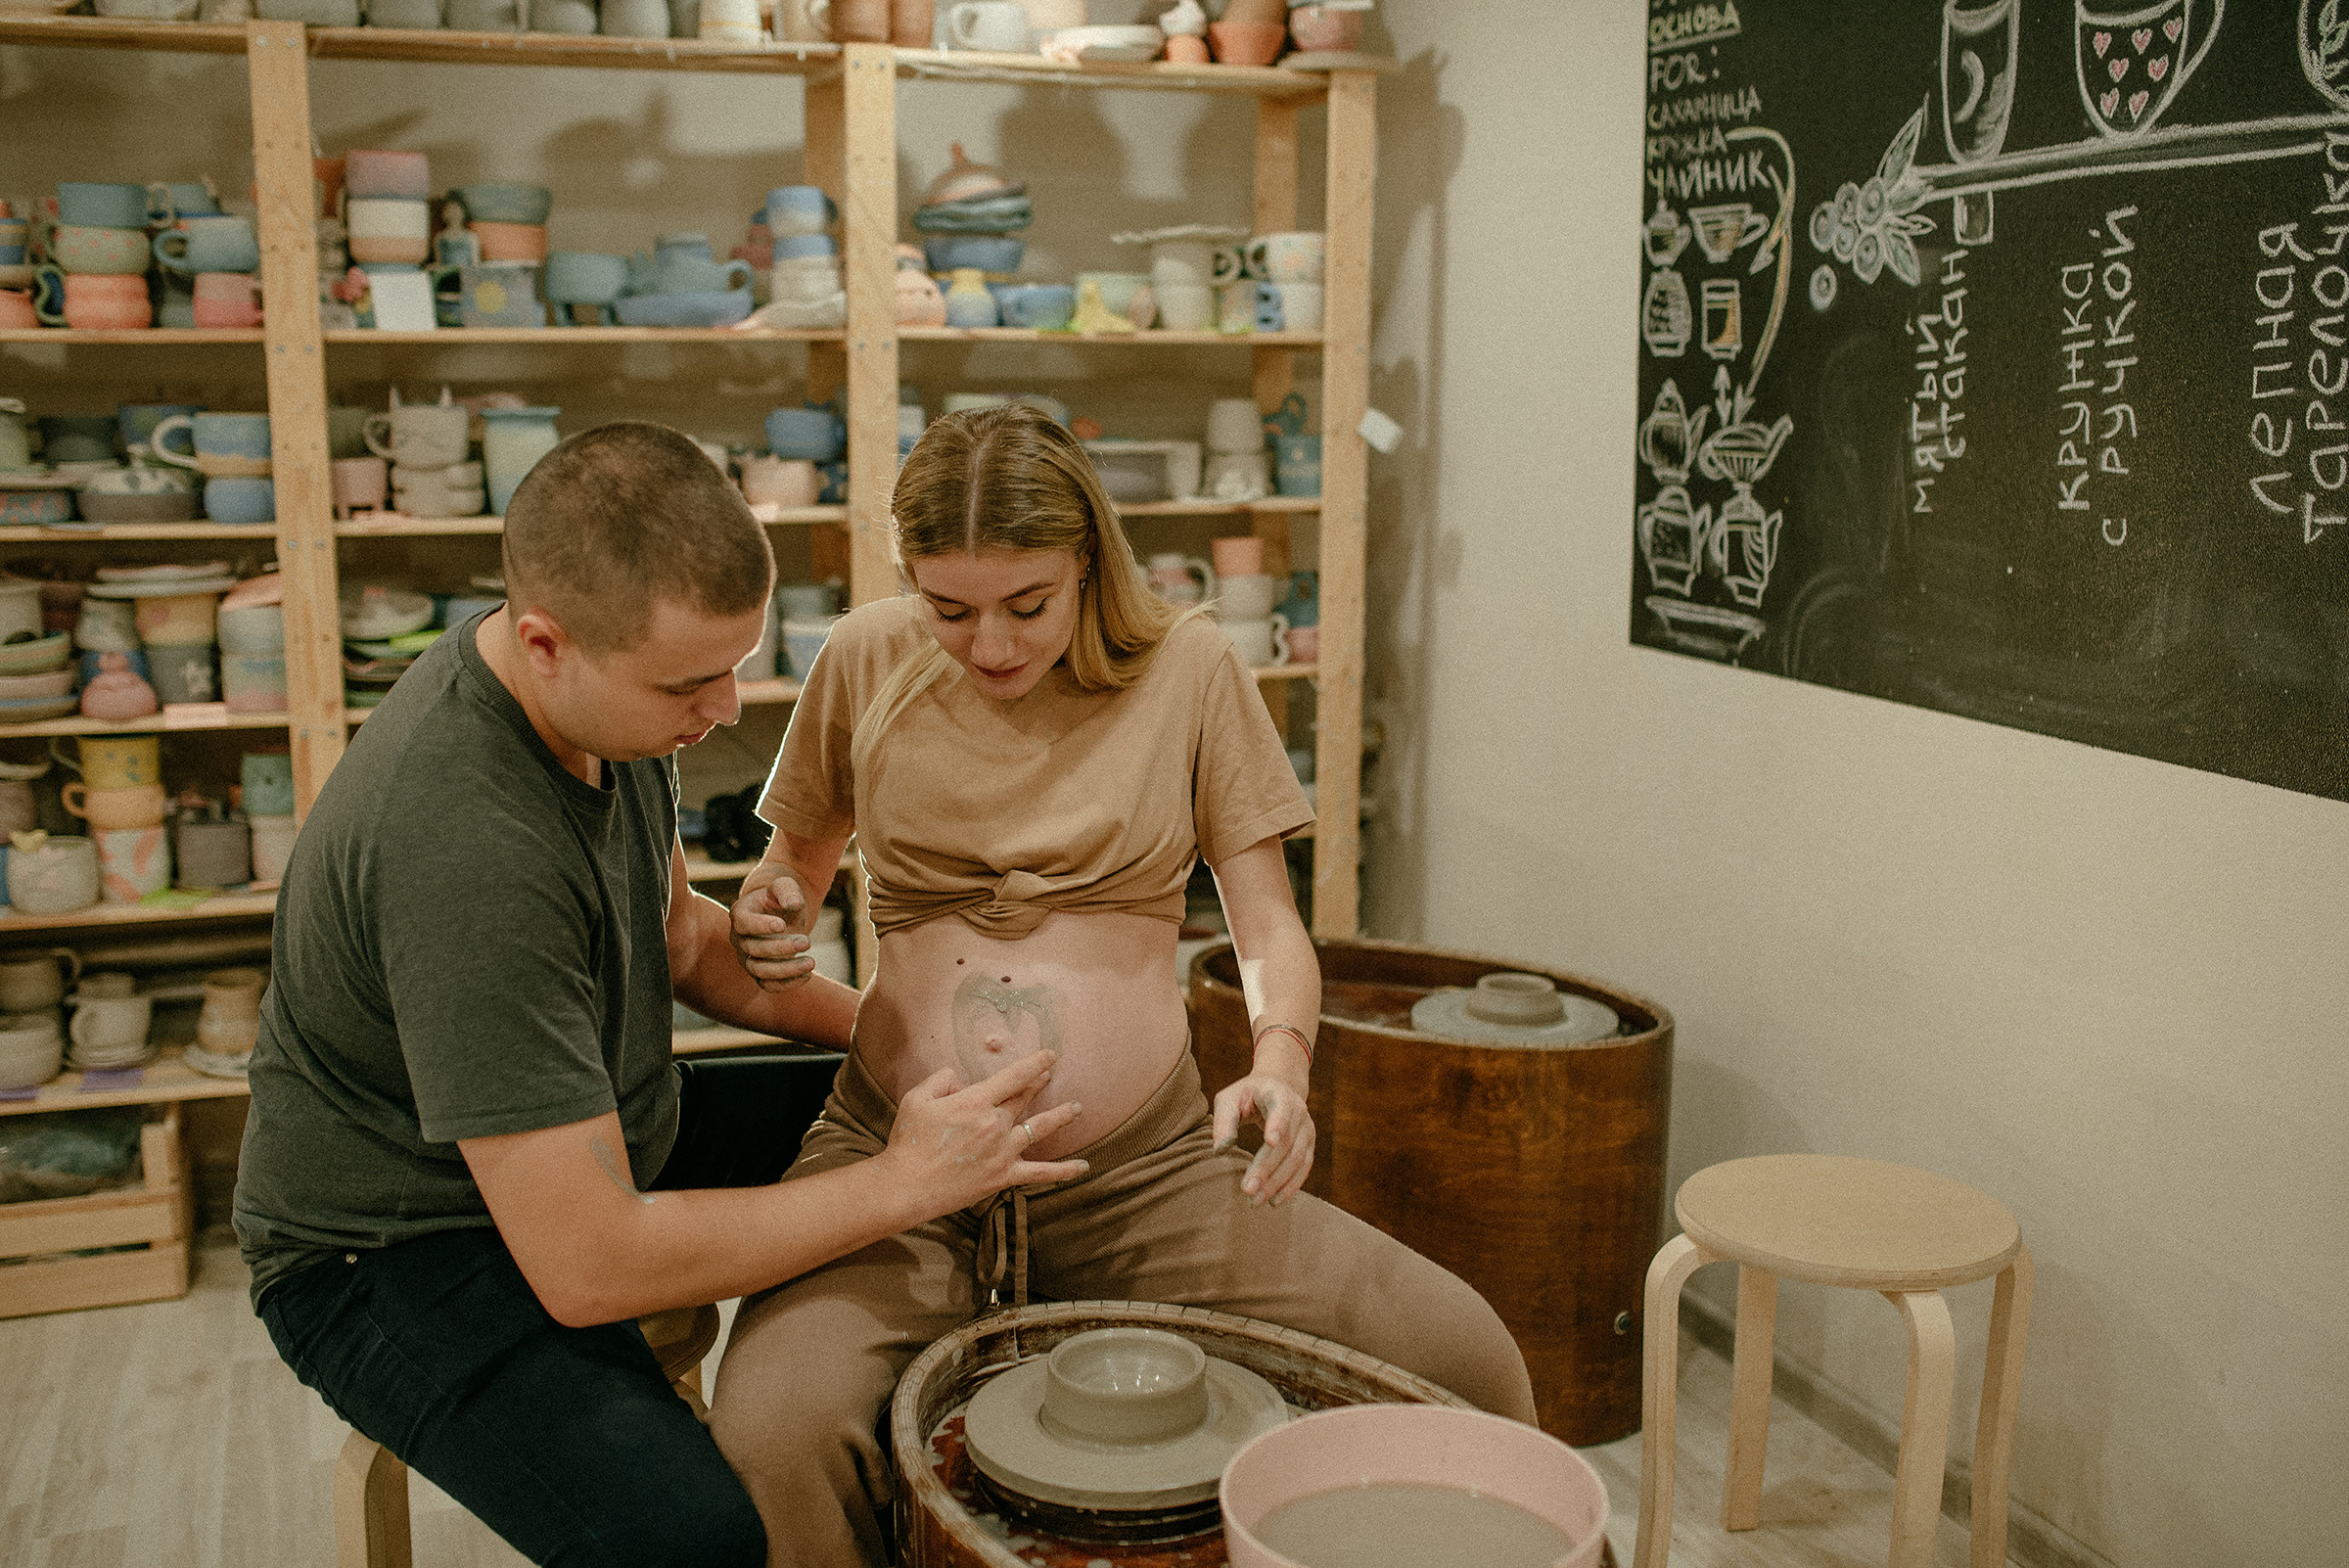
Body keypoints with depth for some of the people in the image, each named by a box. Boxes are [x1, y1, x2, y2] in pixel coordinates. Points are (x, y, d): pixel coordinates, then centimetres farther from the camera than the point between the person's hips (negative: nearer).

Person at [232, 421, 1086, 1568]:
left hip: (598, 1139, 9)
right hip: (406, 1251, -9)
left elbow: (674, 929, 12)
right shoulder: (463, 842, -35)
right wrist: (902, 1185, -24)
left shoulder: (603, 683, -7)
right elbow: (586, 1267, -32)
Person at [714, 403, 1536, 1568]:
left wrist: (1279, 1061, -18)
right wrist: (763, 917, -5)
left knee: (1463, 1357, -16)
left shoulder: (1185, 667, 0)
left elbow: (1269, 925, 3)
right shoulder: (865, 663, 3)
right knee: (771, 1436, -31)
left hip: (1143, 1166, 1)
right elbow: (798, 859, 20)